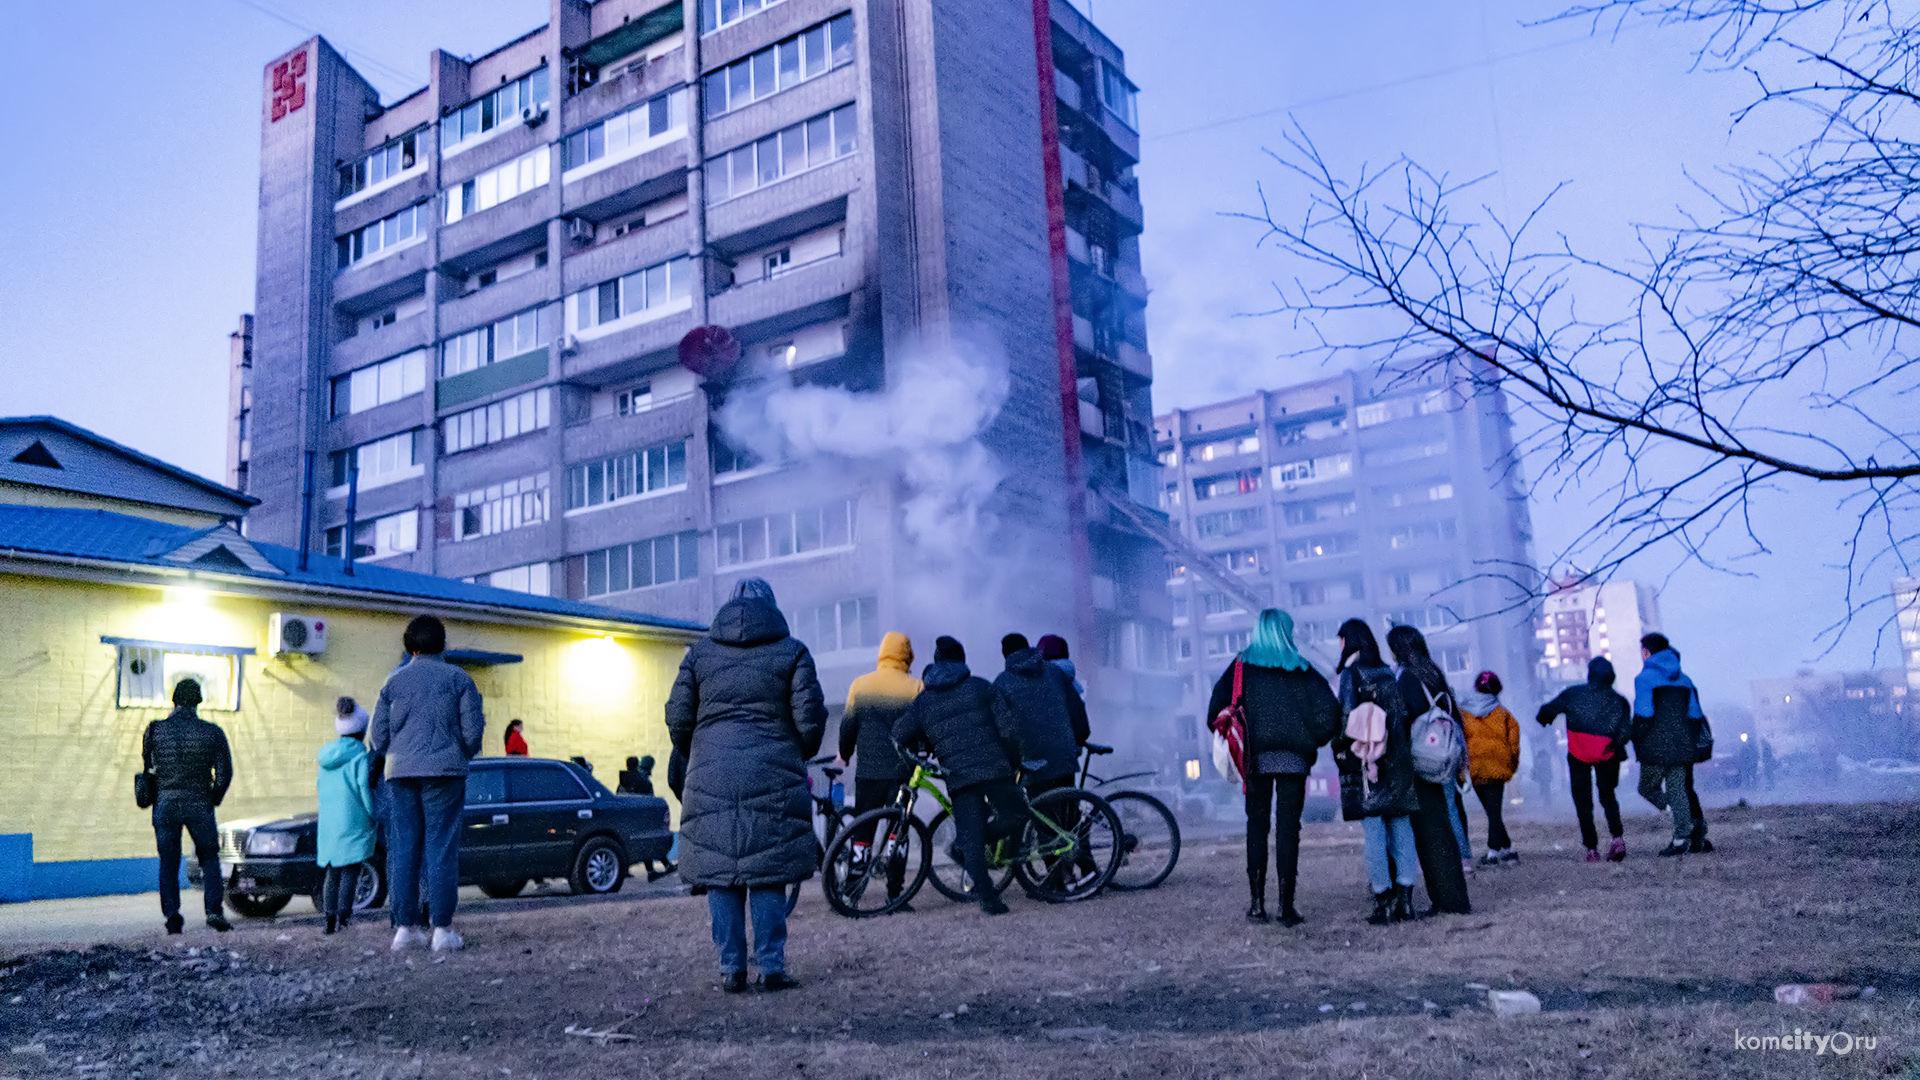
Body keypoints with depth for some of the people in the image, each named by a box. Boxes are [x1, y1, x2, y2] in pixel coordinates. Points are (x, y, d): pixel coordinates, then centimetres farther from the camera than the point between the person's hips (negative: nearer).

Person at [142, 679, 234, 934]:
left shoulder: (155, 730, -3)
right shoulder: (212, 732, -5)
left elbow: (147, 767, 8)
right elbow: (225, 773, -2)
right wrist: (213, 799, 11)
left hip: (165, 805, 1)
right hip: (199, 805, -1)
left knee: (168, 863, 12)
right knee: (209, 859, 11)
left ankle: (172, 915, 5)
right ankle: (214, 910, -1)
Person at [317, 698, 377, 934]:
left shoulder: (326, 756, 12)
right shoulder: (360, 755, -10)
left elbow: (321, 785, 16)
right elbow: (365, 787, -16)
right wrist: (373, 815, -7)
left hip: (327, 824, 6)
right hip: (353, 824, -6)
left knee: (332, 871, 12)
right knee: (350, 870, -4)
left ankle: (329, 918, 8)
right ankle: (343, 915, -13)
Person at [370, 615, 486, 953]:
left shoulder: (394, 681, 8)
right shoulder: (458, 678, 2)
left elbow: (376, 737, 8)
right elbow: (473, 729, -2)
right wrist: (462, 755, 18)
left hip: (400, 773, 2)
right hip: (444, 772, -2)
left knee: (402, 848, 7)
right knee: (441, 847, -2)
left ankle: (405, 927, 8)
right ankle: (442, 929, -4)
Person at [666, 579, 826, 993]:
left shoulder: (700, 652, 10)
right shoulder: (791, 651, 4)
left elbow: (678, 717, 7)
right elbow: (810, 718, -2)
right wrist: (801, 755, 17)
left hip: (711, 778, 2)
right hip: (773, 776, -1)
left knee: (720, 874, 6)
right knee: (768, 874, 3)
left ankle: (731, 970, 8)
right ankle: (772, 968, 3)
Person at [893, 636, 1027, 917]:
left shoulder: (923, 700, 12)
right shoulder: (980, 686, 8)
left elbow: (900, 736, 11)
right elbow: (1009, 726, 1)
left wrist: (921, 748, 31)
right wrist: (1009, 759, 16)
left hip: (959, 778, 2)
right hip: (995, 769, -2)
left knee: (971, 836, 5)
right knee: (1016, 817, 15)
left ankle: (987, 896, -3)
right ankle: (962, 848, 6)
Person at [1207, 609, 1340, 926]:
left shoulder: (1242, 666, 4)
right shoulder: (1301, 669, 4)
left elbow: (1216, 709, -3)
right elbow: (1329, 710, -5)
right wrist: (1313, 742, 9)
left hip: (1256, 757, 0)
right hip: (1294, 759, 0)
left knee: (1257, 826, 8)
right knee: (1288, 827, 2)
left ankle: (1256, 903, 5)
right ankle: (1287, 906, -1)